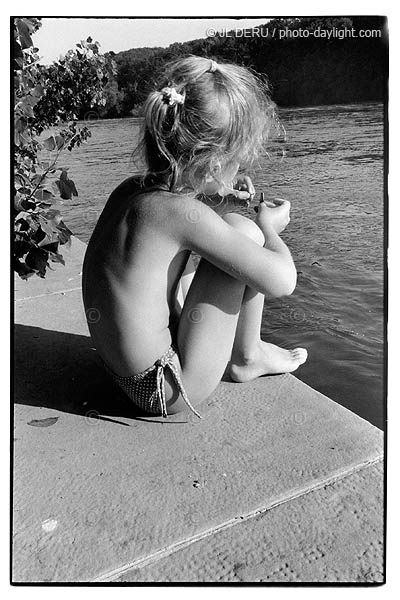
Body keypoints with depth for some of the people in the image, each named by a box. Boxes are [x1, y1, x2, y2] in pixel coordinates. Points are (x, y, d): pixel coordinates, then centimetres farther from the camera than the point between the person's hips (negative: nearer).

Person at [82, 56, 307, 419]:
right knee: (243, 232, -11)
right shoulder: (183, 212, -25)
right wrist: (269, 227, -4)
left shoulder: (129, 189, -1)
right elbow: (282, 281, -25)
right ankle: (247, 358, 8)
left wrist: (214, 203, 9)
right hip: (172, 389, -8)